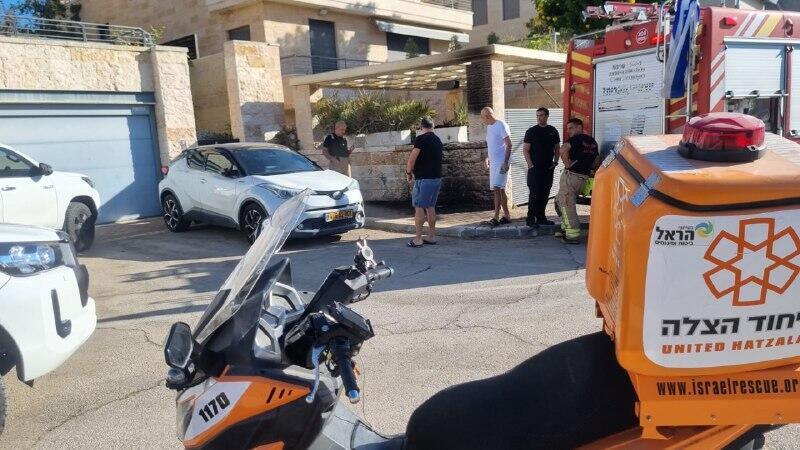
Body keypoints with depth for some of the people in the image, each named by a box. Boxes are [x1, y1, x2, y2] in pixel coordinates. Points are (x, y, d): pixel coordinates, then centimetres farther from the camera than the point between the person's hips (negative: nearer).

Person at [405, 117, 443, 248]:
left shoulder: (421, 139, -11)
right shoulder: (438, 140, 14)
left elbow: (412, 158, -14)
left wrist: (409, 172, 2)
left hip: (424, 178, -8)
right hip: (437, 177, 8)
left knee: (419, 207, -4)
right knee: (430, 207, 13)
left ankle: (418, 239, -3)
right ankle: (431, 236, 16)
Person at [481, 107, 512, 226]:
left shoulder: (501, 125, -9)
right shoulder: (489, 127, 16)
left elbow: (509, 145, -13)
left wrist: (505, 162, -20)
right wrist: (488, 158, 15)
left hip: (501, 162, -9)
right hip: (493, 162, 9)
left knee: (497, 188, -16)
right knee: (500, 189, 10)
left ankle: (496, 217, -17)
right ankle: (507, 215, 16)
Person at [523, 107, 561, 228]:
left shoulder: (553, 131, 10)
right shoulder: (531, 131, -2)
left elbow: (556, 148, 18)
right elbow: (525, 150, -4)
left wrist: (555, 161, 3)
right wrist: (531, 165, -12)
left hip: (548, 168, 5)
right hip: (535, 168, -5)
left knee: (545, 194, 8)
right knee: (534, 194, -8)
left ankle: (541, 217, 17)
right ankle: (531, 219, -4)